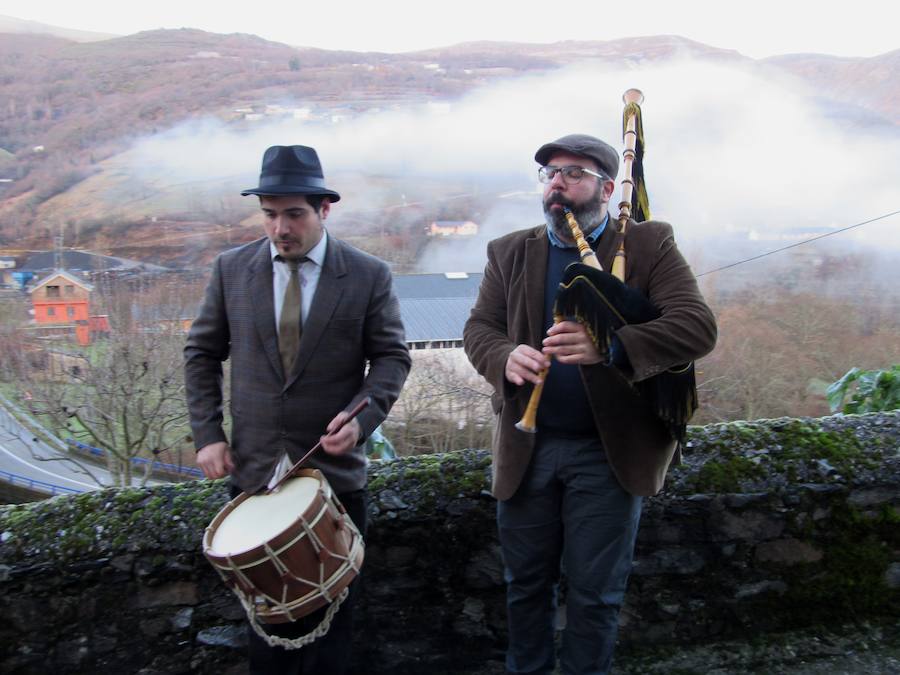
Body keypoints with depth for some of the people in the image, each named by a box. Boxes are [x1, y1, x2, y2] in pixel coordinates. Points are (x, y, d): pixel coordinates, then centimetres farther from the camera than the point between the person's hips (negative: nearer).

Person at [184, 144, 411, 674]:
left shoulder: (369, 275, -6)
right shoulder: (232, 269, 1)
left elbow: (392, 357, -3)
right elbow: (203, 353, 7)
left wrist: (362, 417, -20)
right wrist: (208, 433, -2)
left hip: (335, 469, -2)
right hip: (252, 472, 2)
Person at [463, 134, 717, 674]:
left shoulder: (649, 245, -4)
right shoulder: (510, 253, 6)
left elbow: (698, 326, -15)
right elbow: (479, 326, 3)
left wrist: (609, 347, -32)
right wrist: (506, 357, -22)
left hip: (609, 452, -2)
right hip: (526, 448, 3)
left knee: (595, 594, 10)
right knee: (526, 584, 17)